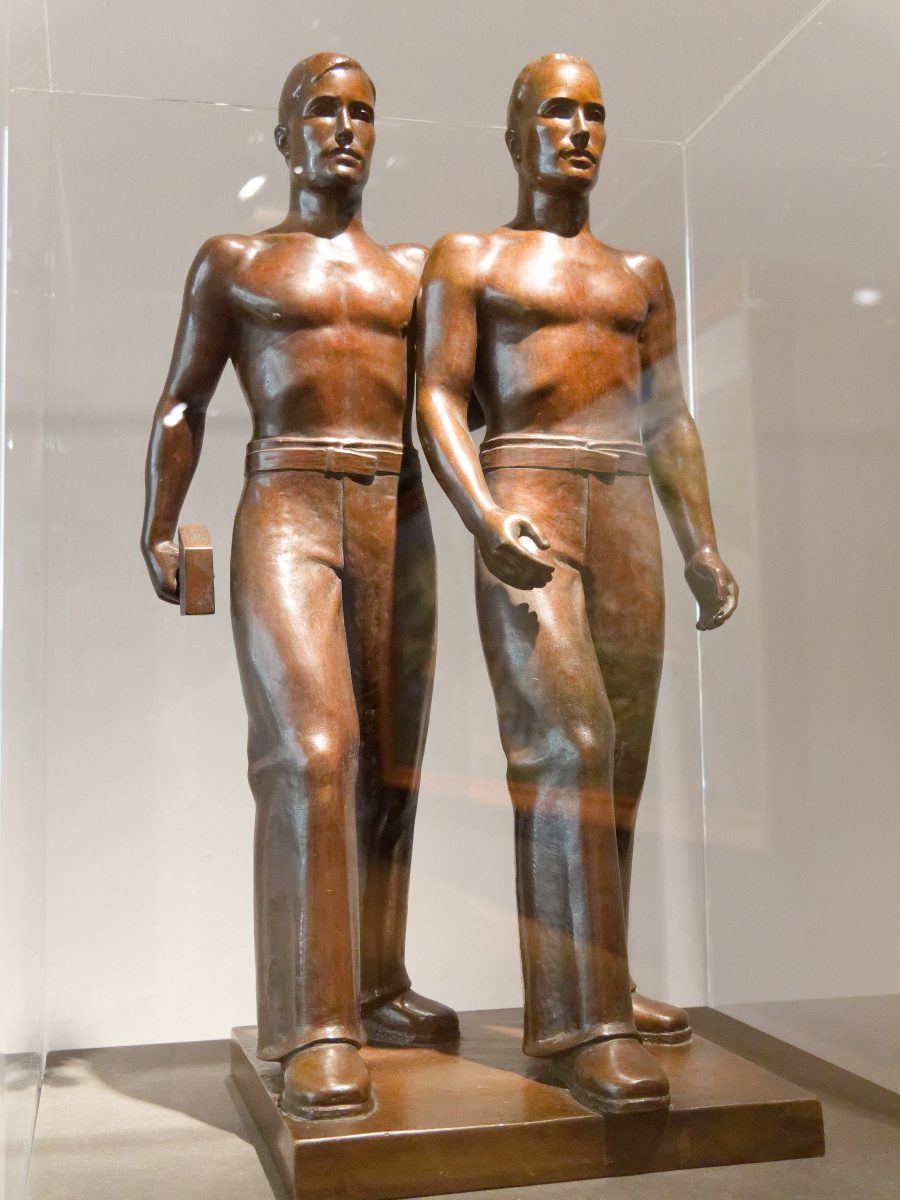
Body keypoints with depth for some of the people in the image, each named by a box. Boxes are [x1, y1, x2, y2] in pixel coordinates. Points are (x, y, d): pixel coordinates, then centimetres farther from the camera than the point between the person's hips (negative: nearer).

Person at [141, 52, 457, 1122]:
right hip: (285, 513, -4)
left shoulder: (415, 269, 19)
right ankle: (316, 1031, -16)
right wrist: (160, 528, -2)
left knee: (389, 765, 4)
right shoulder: (234, 262, 12)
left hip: (398, 518, 4)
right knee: (313, 752, -19)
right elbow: (182, 403, 9)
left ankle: (377, 987, 18)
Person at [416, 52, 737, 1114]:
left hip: (626, 513, 5)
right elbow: (438, 400, -2)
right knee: (567, 747, -19)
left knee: (616, 762, 4)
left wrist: (701, 545, 9)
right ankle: (582, 1024, -18)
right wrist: (486, 520, -19)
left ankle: (593, 986, 16)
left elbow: (669, 422, 19)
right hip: (526, 504, -5)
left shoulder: (640, 274, 23)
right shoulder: (466, 258, 10)